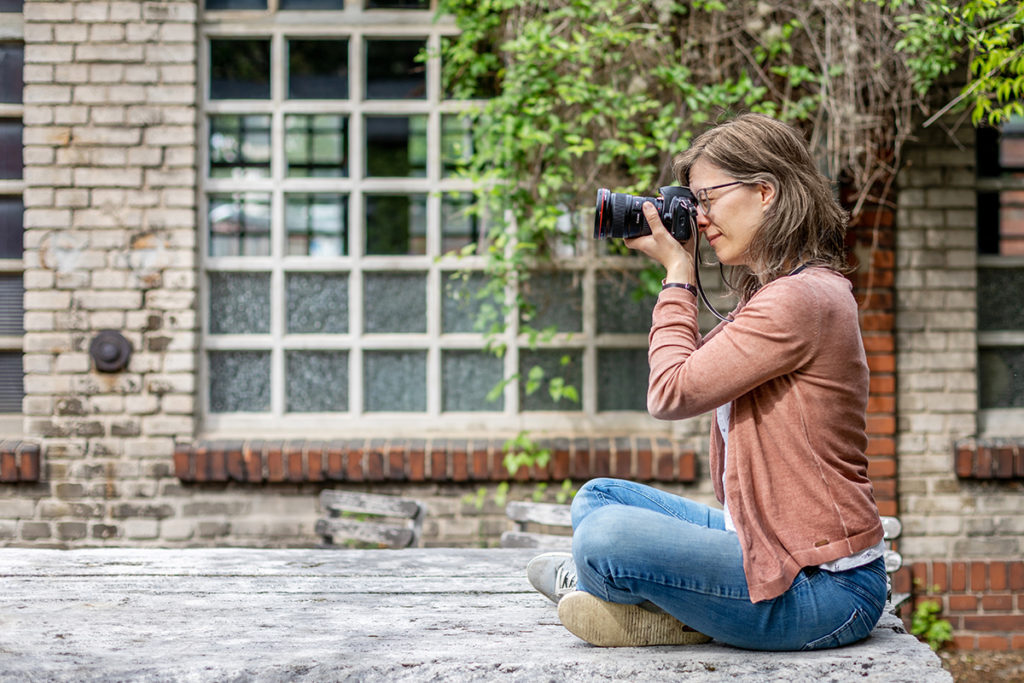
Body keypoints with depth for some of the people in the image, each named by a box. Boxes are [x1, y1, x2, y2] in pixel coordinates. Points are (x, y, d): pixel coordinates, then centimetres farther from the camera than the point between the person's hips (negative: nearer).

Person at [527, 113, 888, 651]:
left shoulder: (799, 299, -18)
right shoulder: (777, 292, 15)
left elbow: (672, 394, -17)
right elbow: (696, 370, 20)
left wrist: (678, 275, -6)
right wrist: (679, 276, 13)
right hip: (760, 537, 11)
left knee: (605, 537, -24)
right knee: (598, 498, 15)